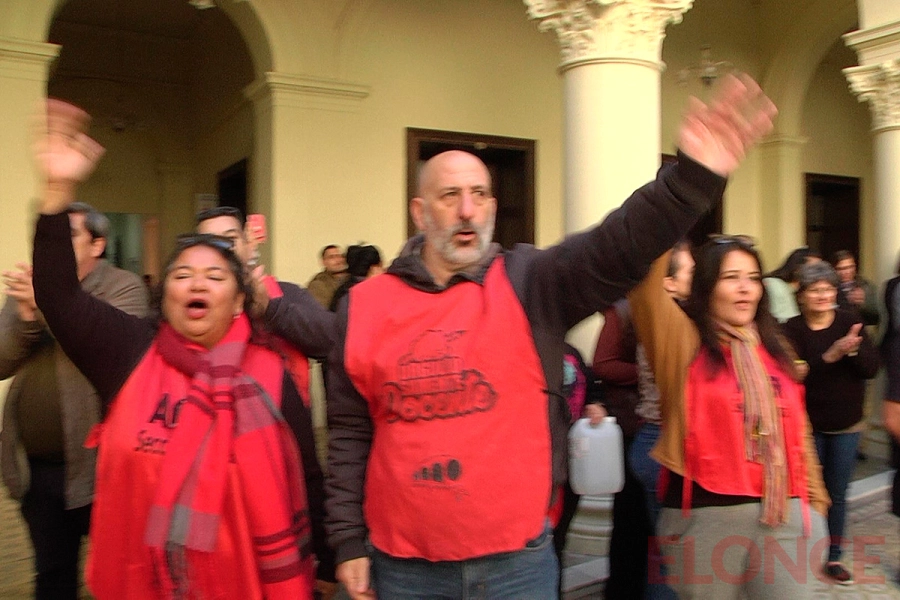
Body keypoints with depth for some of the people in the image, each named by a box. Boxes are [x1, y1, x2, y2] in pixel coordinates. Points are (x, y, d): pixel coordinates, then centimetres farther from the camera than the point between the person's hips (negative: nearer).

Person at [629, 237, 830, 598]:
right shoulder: (684, 342, -2)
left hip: (784, 512, 4)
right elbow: (648, 287, -17)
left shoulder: (774, 350, 13)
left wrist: (813, 498, 16)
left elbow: (797, 429, 17)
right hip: (705, 514, -4)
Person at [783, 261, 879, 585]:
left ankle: (834, 557, 25)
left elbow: (872, 368, -8)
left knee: (837, 493, 11)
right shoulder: (792, 330, -10)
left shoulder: (849, 322, -4)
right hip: (808, 425, -2)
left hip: (846, 426, 2)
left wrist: (854, 350, -27)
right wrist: (829, 357, -34)